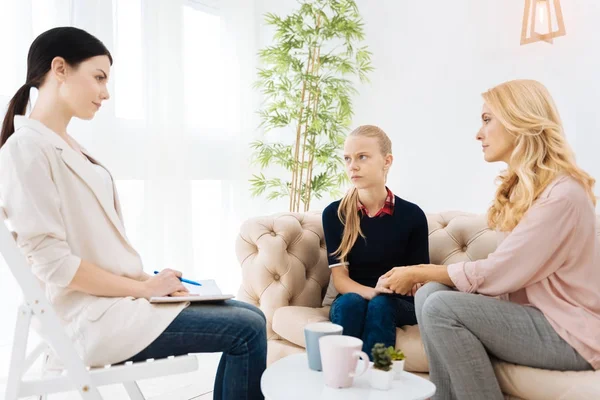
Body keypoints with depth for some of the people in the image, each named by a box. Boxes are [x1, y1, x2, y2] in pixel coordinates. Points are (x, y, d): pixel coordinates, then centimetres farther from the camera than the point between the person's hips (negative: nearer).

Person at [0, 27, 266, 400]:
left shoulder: (68, 146, 14)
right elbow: (54, 263, -20)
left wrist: (146, 280, 2)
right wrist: (145, 287, -14)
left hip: (116, 298, 9)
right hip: (92, 317, -8)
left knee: (249, 315, 4)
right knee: (247, 330, -13)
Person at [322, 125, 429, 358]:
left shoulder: (412, 215, -4)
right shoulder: (334, 214, -2)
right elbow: (339, 278, -8)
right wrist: (371, 292, -28)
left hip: (399, 304, 0)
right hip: (353, 299, 1)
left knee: (381, 306, -33)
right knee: (350, 303, -33)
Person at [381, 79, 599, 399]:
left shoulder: (561, 194, -19)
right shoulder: (522, 187, 10)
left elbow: (497, 273, -21)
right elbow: (506, 270, 4)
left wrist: (418, 272, -10)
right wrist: (424, 275, -7)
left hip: (569, 333, -8)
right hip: (533, 313, 8)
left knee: (441, 307, -23)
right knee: (430, 293, -9)